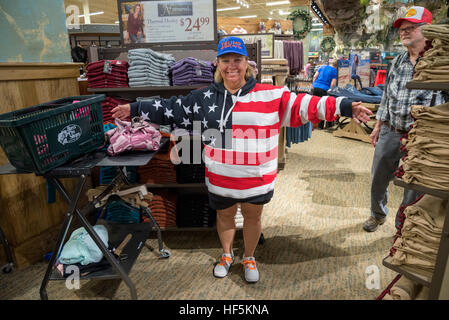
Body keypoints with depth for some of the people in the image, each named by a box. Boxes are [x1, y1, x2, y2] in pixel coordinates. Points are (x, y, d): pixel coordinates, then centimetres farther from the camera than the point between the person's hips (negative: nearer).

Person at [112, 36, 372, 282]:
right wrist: (136, 109, 9)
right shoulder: (204, 98, 0)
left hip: (257, 178, -1)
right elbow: (171, 109, 7)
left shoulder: (270, 95, -7)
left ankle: (249, 258, 45)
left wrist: (345, 107, -16)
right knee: (224, 215, 21)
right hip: (220, 178, 2)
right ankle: (227, 254, 49)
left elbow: (303, 105, -9)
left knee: (253, 217, 18)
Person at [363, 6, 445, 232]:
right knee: (378, 178, 15)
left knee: (413, 187, 8)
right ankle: (378, 215, 40)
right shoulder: (397, 62, 8)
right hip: (390, 133, 5)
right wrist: (378, 126, 13)